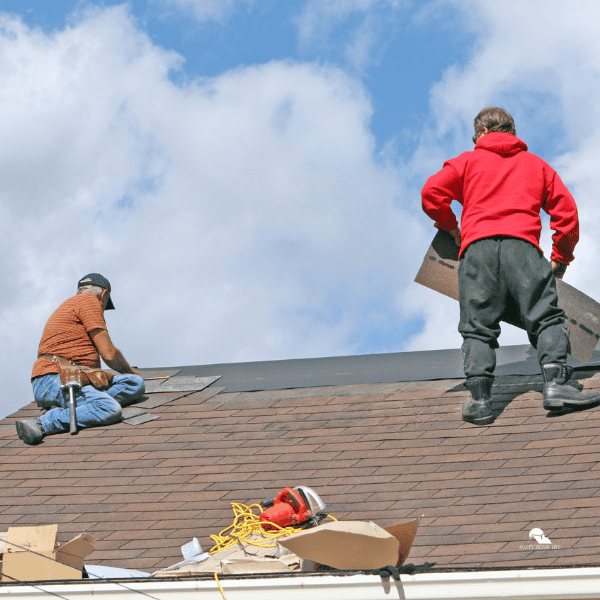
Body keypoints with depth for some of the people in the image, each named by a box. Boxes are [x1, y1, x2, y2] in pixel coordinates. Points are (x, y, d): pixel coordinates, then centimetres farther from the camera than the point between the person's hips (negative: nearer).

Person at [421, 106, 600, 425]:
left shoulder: (468, 161, 21)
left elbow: (431, 192, 8)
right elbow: (566, 211, 18)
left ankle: (479, 398, -13)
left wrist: (450, 227, 24)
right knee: (546, 317, 0)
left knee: (477, 328, 0)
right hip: (522, 245, 0)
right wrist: (561, 257, 27)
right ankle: (555, 383, -20)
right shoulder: (536, 165, 25)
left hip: (477, 245, 0)